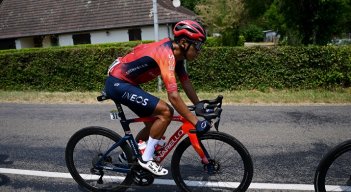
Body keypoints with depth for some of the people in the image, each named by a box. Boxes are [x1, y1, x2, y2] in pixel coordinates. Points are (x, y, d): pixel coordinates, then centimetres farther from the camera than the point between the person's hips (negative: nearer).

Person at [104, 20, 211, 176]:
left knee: (156, 120, 13)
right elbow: (173, 96, -34)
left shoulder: (175, 52, 3)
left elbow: (186, 82, 8)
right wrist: (196, 122, -31)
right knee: (165, 112, -19)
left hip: (124, 83, 10)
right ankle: (146, 159, -5)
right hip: (118, 83, -10)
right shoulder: (166, 54, -26)